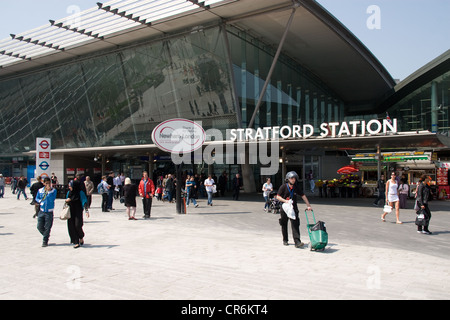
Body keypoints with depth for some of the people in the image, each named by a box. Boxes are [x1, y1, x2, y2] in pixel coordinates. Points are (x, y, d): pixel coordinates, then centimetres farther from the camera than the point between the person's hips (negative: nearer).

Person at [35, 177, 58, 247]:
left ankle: (45, 241, 14)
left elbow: (52, 199, -16)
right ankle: (46, 236, 32)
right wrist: (40, 201, -6)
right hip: (41, 211, 3)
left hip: (49, 212, -3)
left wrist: (49, 191, -22)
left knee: (47, 228, 0)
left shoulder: (54, 190, -4)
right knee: (40, 227, 5)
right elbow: (36, 199, 14)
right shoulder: (40, 190, 5)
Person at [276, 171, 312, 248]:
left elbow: (303, 196, 4)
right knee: (284, 224, 10)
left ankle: (297, 242, -16)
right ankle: (285, 240, 28)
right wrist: (285, 200, -20)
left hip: (293, 208, 1)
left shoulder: (297, 187, -1)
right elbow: (278, 196, -5)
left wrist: (308, 206, 0)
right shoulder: (283, 187, -7)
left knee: (295, 224, -11)